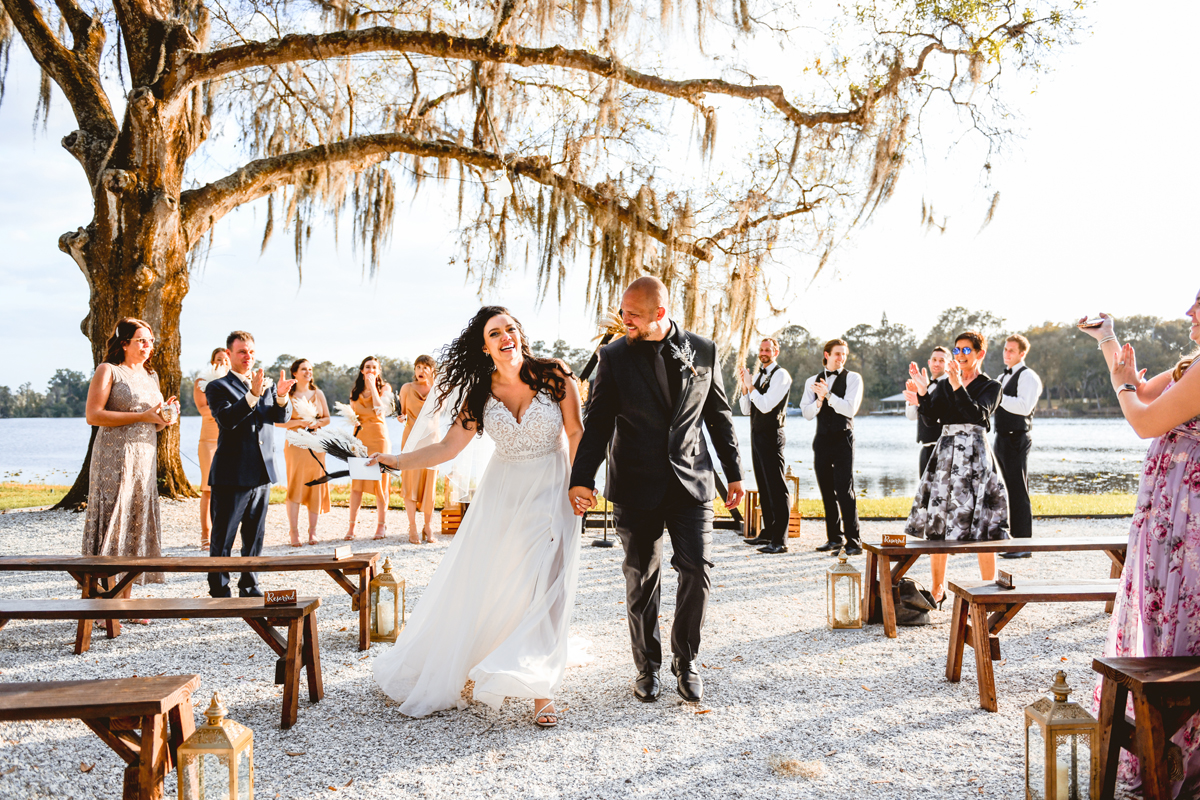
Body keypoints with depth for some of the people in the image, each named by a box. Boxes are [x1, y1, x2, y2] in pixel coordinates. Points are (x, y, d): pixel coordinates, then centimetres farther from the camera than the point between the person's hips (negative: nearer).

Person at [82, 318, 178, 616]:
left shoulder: (151, 376, 18)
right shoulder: (108, 370, -3)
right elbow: (93, 415, -13)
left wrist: (164, 418, 3)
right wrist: (142, 416, -17)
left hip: (145, 458, 7)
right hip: (114, 460, -7)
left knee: (136, 526, 7)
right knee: (111, 526, -8)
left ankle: (125, 602, 13)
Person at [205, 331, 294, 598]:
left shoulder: (266, 384, 14)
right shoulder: (218, 387, -1)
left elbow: (282, 417, 1)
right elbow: (226, 419, -18)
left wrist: (281, 396, -19)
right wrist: (253, 395, -30)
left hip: (262, 473, 5)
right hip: (231, 474, -5)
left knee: (255, 535, 13)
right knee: (223, 538, 1)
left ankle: (249, 586, 23)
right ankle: (219, 591, 10)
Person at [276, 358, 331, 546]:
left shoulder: (318, 394, 11)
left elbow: (327, 418, 15)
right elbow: (278, 421, -5)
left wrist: (317, 422, -5)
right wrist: (299, 422, -13)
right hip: (295, 445, -3)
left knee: (316, 487, 1)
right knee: (295, 487, -7)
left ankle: (312, 531, 8)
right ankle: (293, 532, -3)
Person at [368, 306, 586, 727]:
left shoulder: (554, 376, -8)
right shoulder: (480, 393, -1)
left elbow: (575, 433, -3)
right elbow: (448, 446, -1)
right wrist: (396, 460, -10)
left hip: (549, 491, -2)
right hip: (502, 493, 3)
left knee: (543, 586, -6)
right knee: (479, 582, 7)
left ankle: (541, 691, 2)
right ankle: (453, 666, 31)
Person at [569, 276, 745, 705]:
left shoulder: (703, 351, 2)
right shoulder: (614, 356, -2)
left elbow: (719, 415, 10)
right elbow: (598, 423, -3)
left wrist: (734, 472, 12)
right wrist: (581, 479, -13)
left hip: (691, 480, 1)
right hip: (636, 485, -1)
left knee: (698, 569, -3)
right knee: (641, 578, 7)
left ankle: (686, 659, 18)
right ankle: (647, 665, 24)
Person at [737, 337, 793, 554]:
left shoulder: (780, 375, -9)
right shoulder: (758, 376, 16)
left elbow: (766, 405, -19)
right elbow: (746, 409, 13)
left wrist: (750, 385, -14)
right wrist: (744, 387, -1)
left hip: (771, 436, -9)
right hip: (757, 435, 9)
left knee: (776, 487, -9)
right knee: (763, 486, 14)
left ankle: (780, 540, -10)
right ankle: (768, 532, 23)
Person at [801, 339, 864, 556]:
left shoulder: (853, 378, 1)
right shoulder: (812, 382, 12)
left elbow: (850, 409, -11)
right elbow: (806, 413, 4)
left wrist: (828, 394, -18)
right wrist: (819, 399, -14)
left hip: (842, 440, -4)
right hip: (822, 439, 4)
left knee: (845, 491, -10)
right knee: (827, 492, 7)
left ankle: (853, 541, -7)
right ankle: (834, 538, 17)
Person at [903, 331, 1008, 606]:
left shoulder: (991, 386, 3)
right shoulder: (945, 385, 15)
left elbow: (980, 415, -16)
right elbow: (932, 416, 0)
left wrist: (958, 387, -24)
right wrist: (922, 394, -16)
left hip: (975, 456, -4)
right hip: (945, 454, 4)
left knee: (982, 528, -4)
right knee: (937, 525, 3)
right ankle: (938, 589, 13)